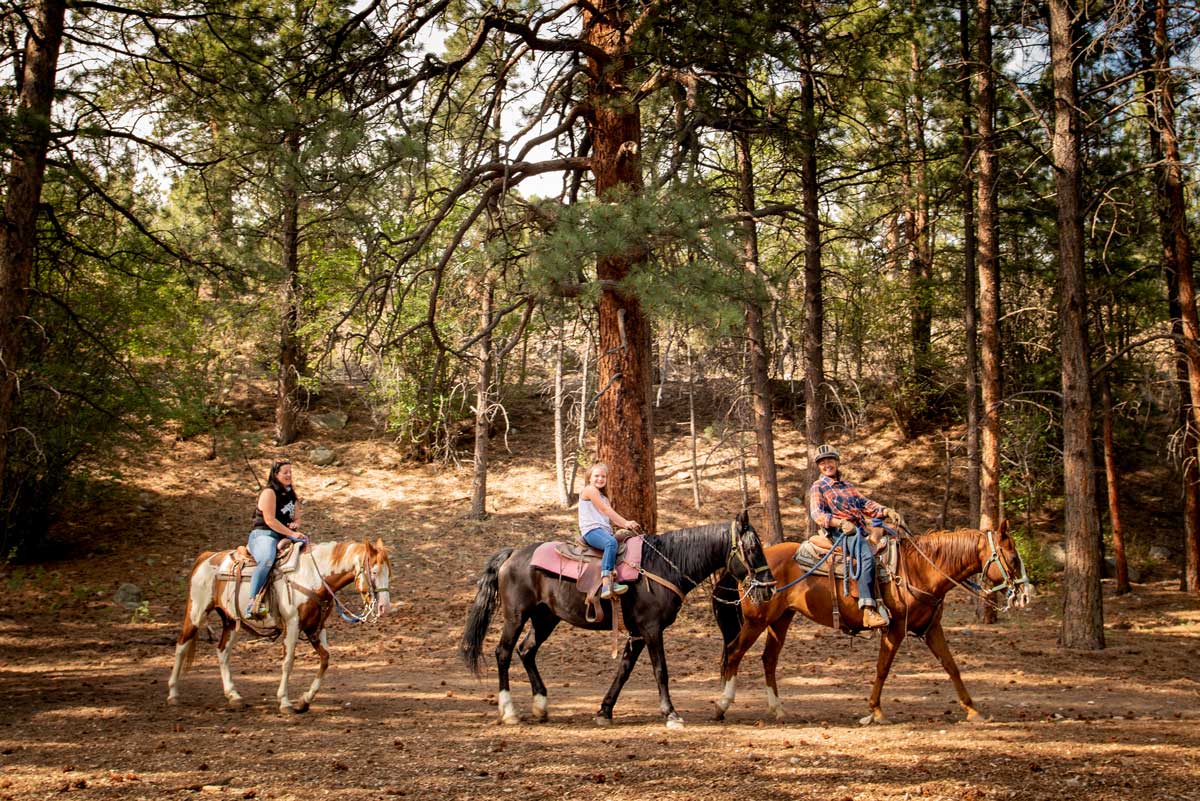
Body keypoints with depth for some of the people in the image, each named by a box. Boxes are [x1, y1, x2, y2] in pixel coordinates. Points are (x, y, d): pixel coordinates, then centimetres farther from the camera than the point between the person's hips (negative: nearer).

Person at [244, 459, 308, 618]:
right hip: (263, 535, -8)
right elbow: (270, 520, -15)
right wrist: (292, 533, -18)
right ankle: (253, 602, -44)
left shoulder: (291, 494, 19)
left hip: (284, 538, 8)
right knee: (267, 559, -39)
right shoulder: (269, 492, -5)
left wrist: (295, 525, 0)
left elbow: (297, 518, 25)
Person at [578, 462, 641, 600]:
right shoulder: (590, 490, 4)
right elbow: (606, 510, -5)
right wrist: (626, 522, -8)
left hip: (605, 531, 9)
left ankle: (613, 583, -32)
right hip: (591, 530, -9)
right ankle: (606, 582, -50)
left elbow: (612, 519, 19)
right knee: (611, 543, -38)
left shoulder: (604, 497, 30)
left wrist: (628, 525, 0)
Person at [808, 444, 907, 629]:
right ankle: (868, 611, -45)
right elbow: (817, 513, -7)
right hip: (840, 532, -8)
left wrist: (887, 511, 1)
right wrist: (841, 523, -24)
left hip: (860, 531, 8)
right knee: (867, 557, -34)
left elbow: (865, 503, 20)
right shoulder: (818, 487, 7)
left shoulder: (847, 485, 29)